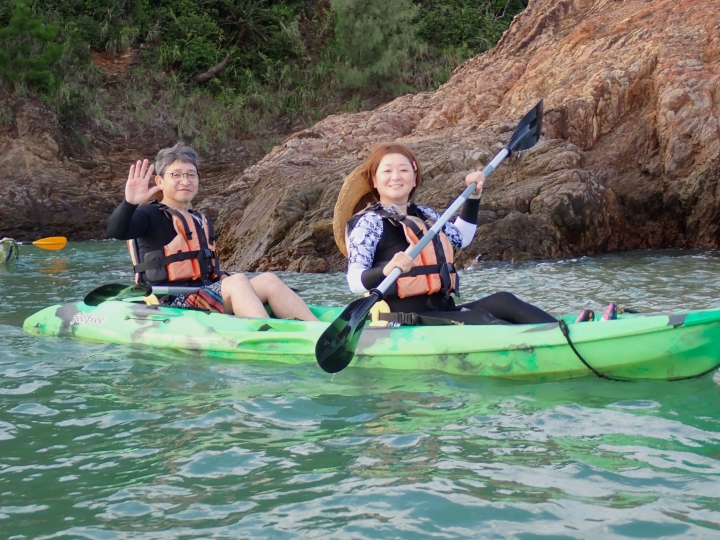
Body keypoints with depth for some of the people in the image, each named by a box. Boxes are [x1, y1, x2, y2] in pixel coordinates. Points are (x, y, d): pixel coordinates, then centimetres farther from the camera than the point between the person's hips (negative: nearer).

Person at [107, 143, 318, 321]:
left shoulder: (203, 223, 22)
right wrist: (129, 203, -40)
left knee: (267, 281, -13)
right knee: (238, 282, -29)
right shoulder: (151, 216, -1)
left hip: (205, 295, 7)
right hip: (172, 304, -7)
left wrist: (223, 279, 2)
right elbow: (116, 231, -21)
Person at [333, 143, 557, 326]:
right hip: (407, 321, -8)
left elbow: (461, 237, 36)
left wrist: (473, 196, 27)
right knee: (481, 320, -26)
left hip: (442, 311, 8)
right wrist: (387, 270, -37)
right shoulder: (369, 222, -6)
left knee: (502, 301, -14)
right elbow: (355, 280, -17)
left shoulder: (426, 216, 17)